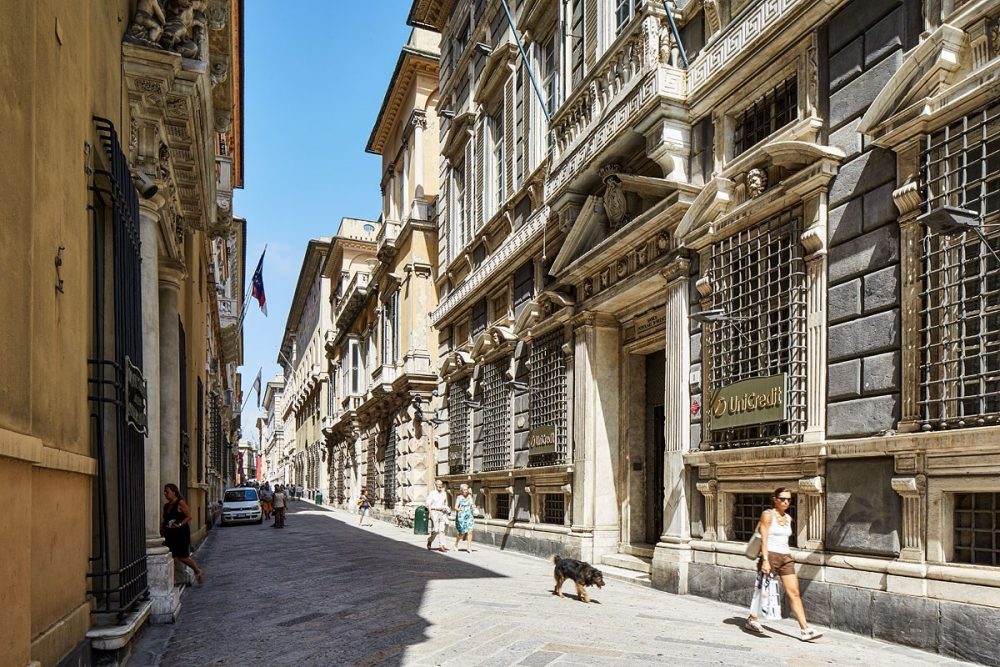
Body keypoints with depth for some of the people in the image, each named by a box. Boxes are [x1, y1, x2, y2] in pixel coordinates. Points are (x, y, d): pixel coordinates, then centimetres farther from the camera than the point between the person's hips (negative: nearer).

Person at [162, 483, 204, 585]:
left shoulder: (180, 503, -9)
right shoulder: (166, 506, 13)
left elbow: (189, 516, -12)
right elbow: (165, 520, 21)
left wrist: (180, 524, -23)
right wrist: (162, 528, 3)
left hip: (181, 533, -7)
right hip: (170, 534, 7)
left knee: (183, 556, -5)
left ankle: (198, 571, 17)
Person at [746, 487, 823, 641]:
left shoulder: (788, 518, 12)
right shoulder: (768, 515, -7)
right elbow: (764, 539, -13)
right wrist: (765, 560, -20)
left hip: (786, 557, 6)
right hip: (770, 556, -6)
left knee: (794, 593, -2)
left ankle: (805, 629, -5)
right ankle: (752, 620, 25)